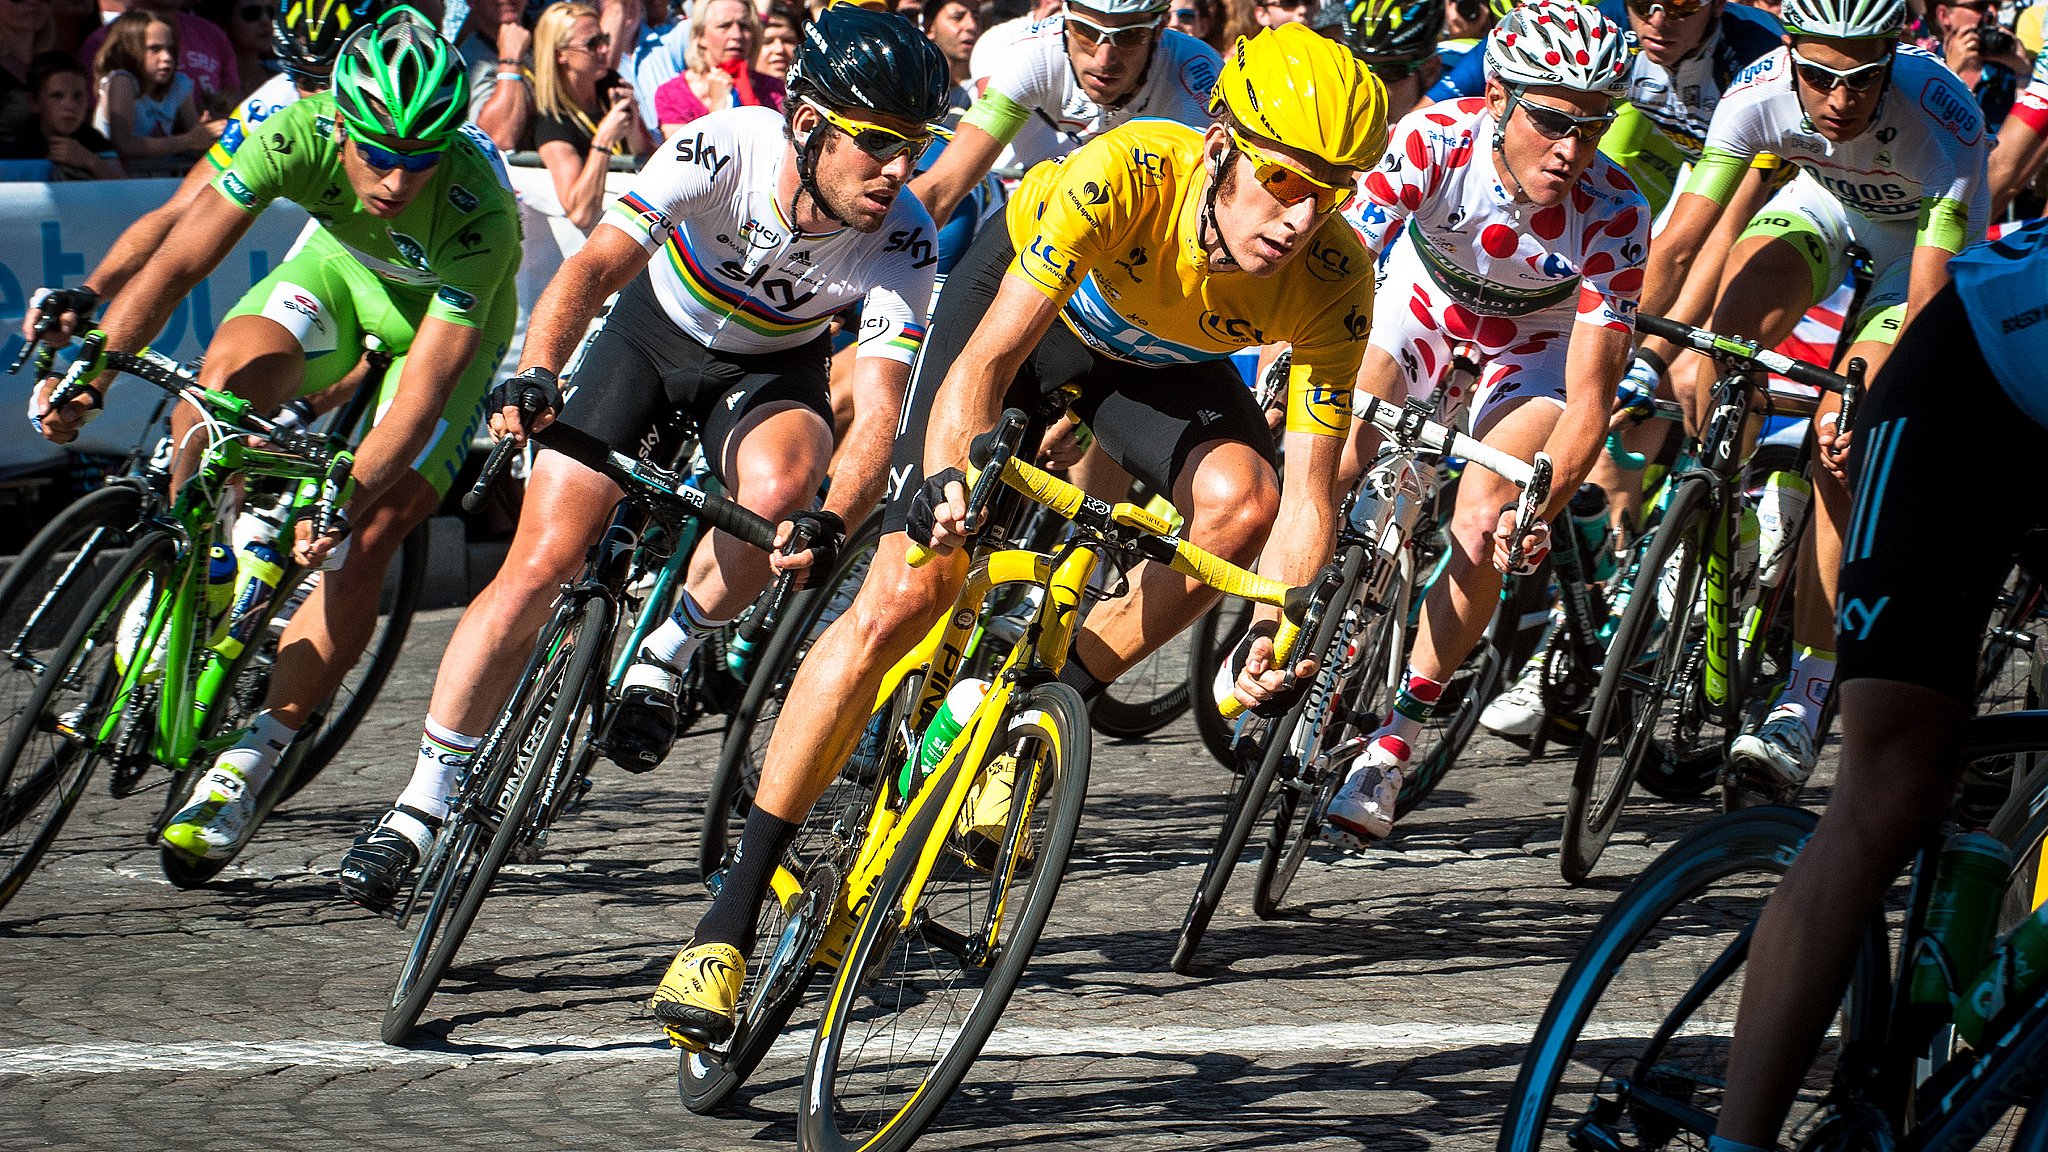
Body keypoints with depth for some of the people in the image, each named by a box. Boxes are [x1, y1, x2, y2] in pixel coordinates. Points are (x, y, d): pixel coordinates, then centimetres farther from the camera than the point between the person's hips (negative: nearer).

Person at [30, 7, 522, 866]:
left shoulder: (477, 212, -38)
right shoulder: (297, 135, -32)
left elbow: (425, 391, -39)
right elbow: (180, 260, -29)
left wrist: (347, 502, -49)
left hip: (448, 322, -2)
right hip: (340, 268, 3)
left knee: (363, 546, -17)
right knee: (234, 368, -31)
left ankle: (248, 764, -6)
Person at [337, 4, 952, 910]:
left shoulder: (901, 239, -29)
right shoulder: (728, 148, -32)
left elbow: (880, 409, -35)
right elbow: (596, 265, -38)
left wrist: (830, 524, -53)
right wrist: (532, 377, -56)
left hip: (773, 370, 0)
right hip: (655, 334, 0)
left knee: (783, 487, -35)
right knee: (539, 563, -11)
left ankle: (664, 656, -7)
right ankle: (421, 805, -1)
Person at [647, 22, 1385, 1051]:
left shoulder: (1333, 281, -30)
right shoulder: (1121, 177, -39)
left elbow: (1308, 494, -30)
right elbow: (987, 360, -40)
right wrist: (947, 479, -58)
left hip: (1165, 360, 3)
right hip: (1026, 298, -3)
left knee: (1241, 498, -31)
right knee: (903, 597, -14)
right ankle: (732, 913, -7)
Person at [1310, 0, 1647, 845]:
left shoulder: (1613, 213, -33)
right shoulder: (1434, 140, -33)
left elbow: (1588, 401, -33)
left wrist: (1536, 511, -47)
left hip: (1532, 348, -1)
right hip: (1418, 307, 1)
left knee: (1481, 531, -21)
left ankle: (1391, 746, -4)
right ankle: (1267, 644, 4)